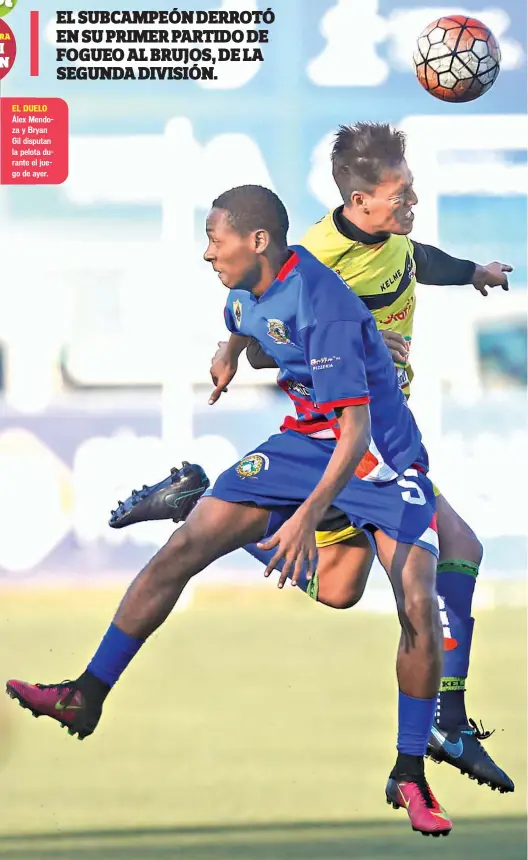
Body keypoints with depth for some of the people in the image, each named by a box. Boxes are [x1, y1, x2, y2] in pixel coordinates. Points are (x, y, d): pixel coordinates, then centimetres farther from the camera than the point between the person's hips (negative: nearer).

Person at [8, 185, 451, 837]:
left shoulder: (323, 308, -29)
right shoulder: (247, 295, -5)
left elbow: (356, 431, -33)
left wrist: (307, 515, -40)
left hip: (380, 456, -7)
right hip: (304, 439, 7)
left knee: (419, 606, -22)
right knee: (184, 547, -6)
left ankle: (409, 778, -7)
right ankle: (86, 698, -1)